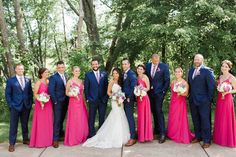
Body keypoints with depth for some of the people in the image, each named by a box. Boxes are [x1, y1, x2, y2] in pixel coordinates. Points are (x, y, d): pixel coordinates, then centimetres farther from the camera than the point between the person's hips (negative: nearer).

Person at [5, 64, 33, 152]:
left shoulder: (28, 80, 8)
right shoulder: (10, 80, -1)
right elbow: (7, 94, -2)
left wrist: (30, 103, 3)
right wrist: (10, 105, -9)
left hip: (26, 106, 3)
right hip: (15, 106, -3)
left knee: (25, 124, 14)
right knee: (13, 125, 3)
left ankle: (25, 139, 28)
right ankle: (12, 144, 12)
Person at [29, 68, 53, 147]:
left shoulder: (49, 81, 9)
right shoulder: (38, 82, -6)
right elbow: (35, 94, -10)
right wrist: (41, 101, -23)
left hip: (48, 104, 6)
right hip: (41, 104, -5)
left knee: (48, 122, 10)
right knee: (40, 122, 0)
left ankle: (48, 140, 20)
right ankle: (40, 141, 8)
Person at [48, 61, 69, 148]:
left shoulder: (66, 76, 9)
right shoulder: (53, 77, -11)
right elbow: (51, 91, -16)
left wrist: (67, 100, 4)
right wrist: (55, 101, -15)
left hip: (65, 102, 6)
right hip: (58, 102, -6)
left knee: (62, 119, 19)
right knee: (57, 120, -3)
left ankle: (60, 133, 36)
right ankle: (55, 139, 3)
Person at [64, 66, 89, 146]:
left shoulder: (81, 81, 12)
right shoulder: (70, 81, -5)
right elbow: (67, 93, -3)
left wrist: (85, 102, 13)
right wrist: (73, 95, -21)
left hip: (81, 102, 6)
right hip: (73, 102, -6)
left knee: (82, 120, 9)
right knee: (74, 121, -2)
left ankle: (81, 138, 23)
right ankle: (73, 139, 10)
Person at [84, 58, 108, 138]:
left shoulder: (104, 74, 6)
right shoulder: (88, 75, 2)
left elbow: (107, 86, 5)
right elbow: (86, 88, 2)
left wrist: (106, 97, -1)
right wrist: (87, 98, -3)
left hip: (103, 100, 2)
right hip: (92, 100, -1)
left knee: (102, 118, 9)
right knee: (91, 119, 4)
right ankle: (91, 135, 14)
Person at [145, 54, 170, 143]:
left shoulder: (164, 66, -6)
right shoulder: (147, 66, 5)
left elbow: (167, 80, -4)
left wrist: (163, 91, -7)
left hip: (159, 92, -4)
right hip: (150, 92, 4)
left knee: (159, 111, -9)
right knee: (154, 112, 11)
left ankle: (162, 133, -6)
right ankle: (157, 129, 23)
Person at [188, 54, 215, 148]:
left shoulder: (207, 71, -6)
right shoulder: (191, 71, 13)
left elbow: (212, 85, -9)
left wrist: (209, 98, -9)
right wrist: (190, 96, 10)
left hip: (203, 101, -6)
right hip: (193, 100, 6)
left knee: (205, 120, -1)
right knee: (195, 120, 12)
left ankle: (206, 140, 7)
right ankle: (198, 137, 24)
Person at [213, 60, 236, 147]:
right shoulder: (220, 77, 11)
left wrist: (227, 92, -20)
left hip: (227, 99, -6)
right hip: (219, 99, 7)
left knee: (227, 119, 1)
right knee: (219, 119, 12)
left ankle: (228, 139, 15)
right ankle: (220, 138, 24)